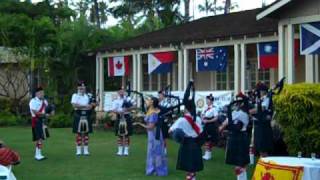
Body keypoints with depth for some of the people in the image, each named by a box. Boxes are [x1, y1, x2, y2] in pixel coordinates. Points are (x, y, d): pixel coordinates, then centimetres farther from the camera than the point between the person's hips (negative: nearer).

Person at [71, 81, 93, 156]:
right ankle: (78, 150, 6)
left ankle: (86, 150, 9)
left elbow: (90, 105, 8)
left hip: (86, 116, 3)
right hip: (78, 116, -3)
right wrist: (84, 106, -14)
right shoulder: (75, 95, 1)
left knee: (86, 133, 4)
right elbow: (74, 105, -14)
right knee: (78, 133, 0)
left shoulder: (88, 96, 12)